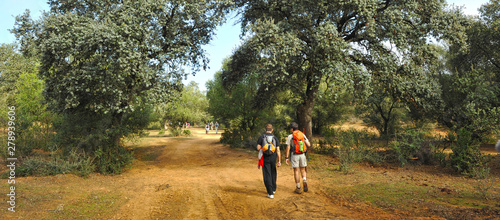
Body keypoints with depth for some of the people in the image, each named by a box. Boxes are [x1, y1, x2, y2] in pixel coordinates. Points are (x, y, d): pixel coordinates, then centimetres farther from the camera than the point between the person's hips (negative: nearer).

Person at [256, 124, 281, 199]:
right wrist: (279, 161, -2)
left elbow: (258, 148, -9)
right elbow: (278, 151, -4)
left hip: (265, 159, -2)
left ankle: (270, 193, -3)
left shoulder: (261, 137, -3)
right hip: (273, 158, 2)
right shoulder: (275, 138, 0)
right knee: (273, 174, 21)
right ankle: (273, 189, 33)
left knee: (267, 175, 1)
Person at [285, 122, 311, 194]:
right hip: (302, 155, 3)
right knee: (303, 170, 15)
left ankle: (298, 188, 8)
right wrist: (307, 140, 24)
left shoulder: (290, 136, -4)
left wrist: (287, 158, -1)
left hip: (294, 155, -2)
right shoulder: (303, 135, 4)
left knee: (296, 171, 6)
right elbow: (308, 145, 3)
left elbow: (288, 148, -6)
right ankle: (304, 181, -12)